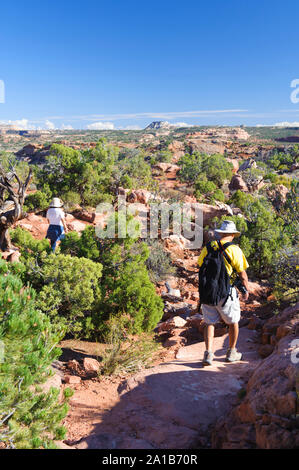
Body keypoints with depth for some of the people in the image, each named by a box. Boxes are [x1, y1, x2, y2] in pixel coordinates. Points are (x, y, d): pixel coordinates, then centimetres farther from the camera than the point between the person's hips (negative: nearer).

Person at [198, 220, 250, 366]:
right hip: (226, 293, -3)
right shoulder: (234, 249, -9)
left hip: (207, 292, 3)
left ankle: (208, 354, 1)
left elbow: (200, 267, 11)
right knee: (233, 322, 18)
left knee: (209, 323, 13)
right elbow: (242, 273, -7)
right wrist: (246, 290, 9)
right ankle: (231, 353, 29)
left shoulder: (207, 248, 3)